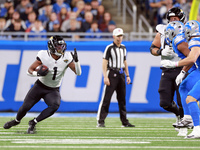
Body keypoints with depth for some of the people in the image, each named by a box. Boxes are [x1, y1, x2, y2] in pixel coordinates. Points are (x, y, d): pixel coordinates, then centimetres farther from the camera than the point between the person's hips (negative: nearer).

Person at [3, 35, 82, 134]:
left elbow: (78, 73, -12)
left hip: (53, 91, 1)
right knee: (25, 107, -2)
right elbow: (29, 70, -11)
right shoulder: (43, 56, -18)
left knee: (55, 106, -29)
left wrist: (76, 61, -29)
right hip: (40, 86, -1)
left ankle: (33, 123, -11)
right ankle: (16, 121, 35)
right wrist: (37, 73, -33)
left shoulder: (66, 58, -14)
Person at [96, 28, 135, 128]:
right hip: (111, 73, -7)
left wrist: (127, 75, 17)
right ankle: (100, 121, -8)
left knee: (122, 99, 9)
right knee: (106, 98, -9)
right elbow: (104, 63, -10)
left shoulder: (123, 48, 14)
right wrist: (105, 77, -17)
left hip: (121, 74, 7)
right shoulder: (109, 48, -7)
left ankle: (124, 122, 14)